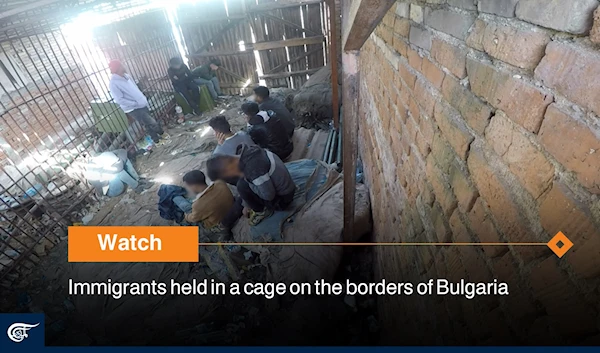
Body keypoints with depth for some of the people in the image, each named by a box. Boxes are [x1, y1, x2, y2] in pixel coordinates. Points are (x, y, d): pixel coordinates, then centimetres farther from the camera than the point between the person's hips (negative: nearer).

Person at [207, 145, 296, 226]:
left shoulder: (253, 167, -33)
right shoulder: (247, 153, -6)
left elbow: (269, 195, -26)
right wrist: (247, 204, 14)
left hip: (283, 198, -8)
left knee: (242, 186, -15)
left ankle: (262, 211, 5)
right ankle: (260, 207, 15)